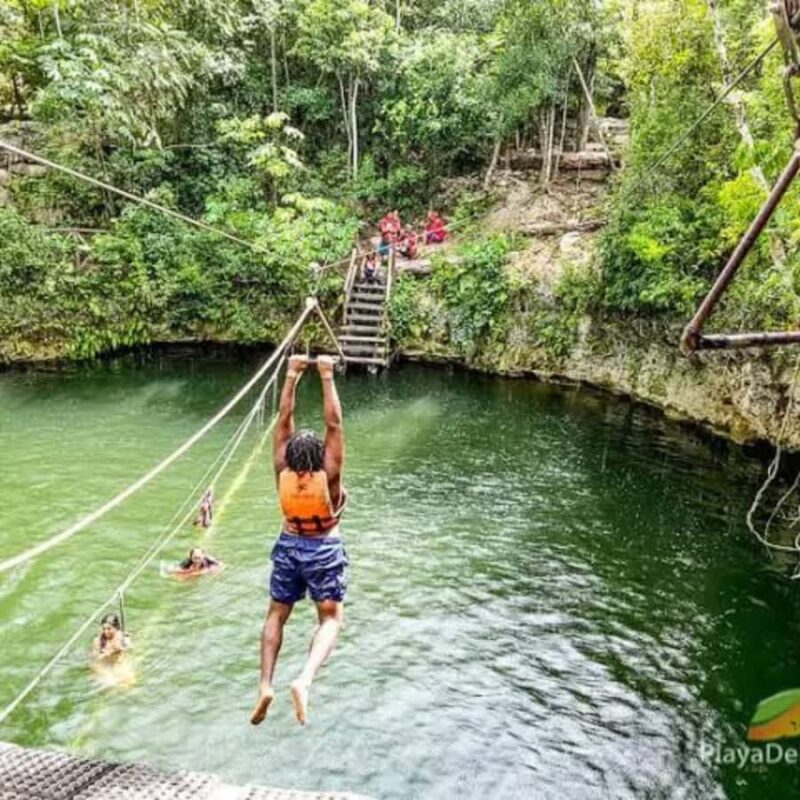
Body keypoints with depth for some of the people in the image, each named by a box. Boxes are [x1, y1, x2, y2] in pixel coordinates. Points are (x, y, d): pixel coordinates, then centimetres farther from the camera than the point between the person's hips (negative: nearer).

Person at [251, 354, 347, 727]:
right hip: (324, 550, -3)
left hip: (289, 547, 3)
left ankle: (265, 685, 8)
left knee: (276, 615, 18)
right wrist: (327, 377, -22)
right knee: (331, 620, 6)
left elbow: (284, 419, -12)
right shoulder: (328, 474, -21)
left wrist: (292, 375, -12)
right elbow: (334, 423, -23)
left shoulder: (283, 471, -14)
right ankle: (304, 680, -16)